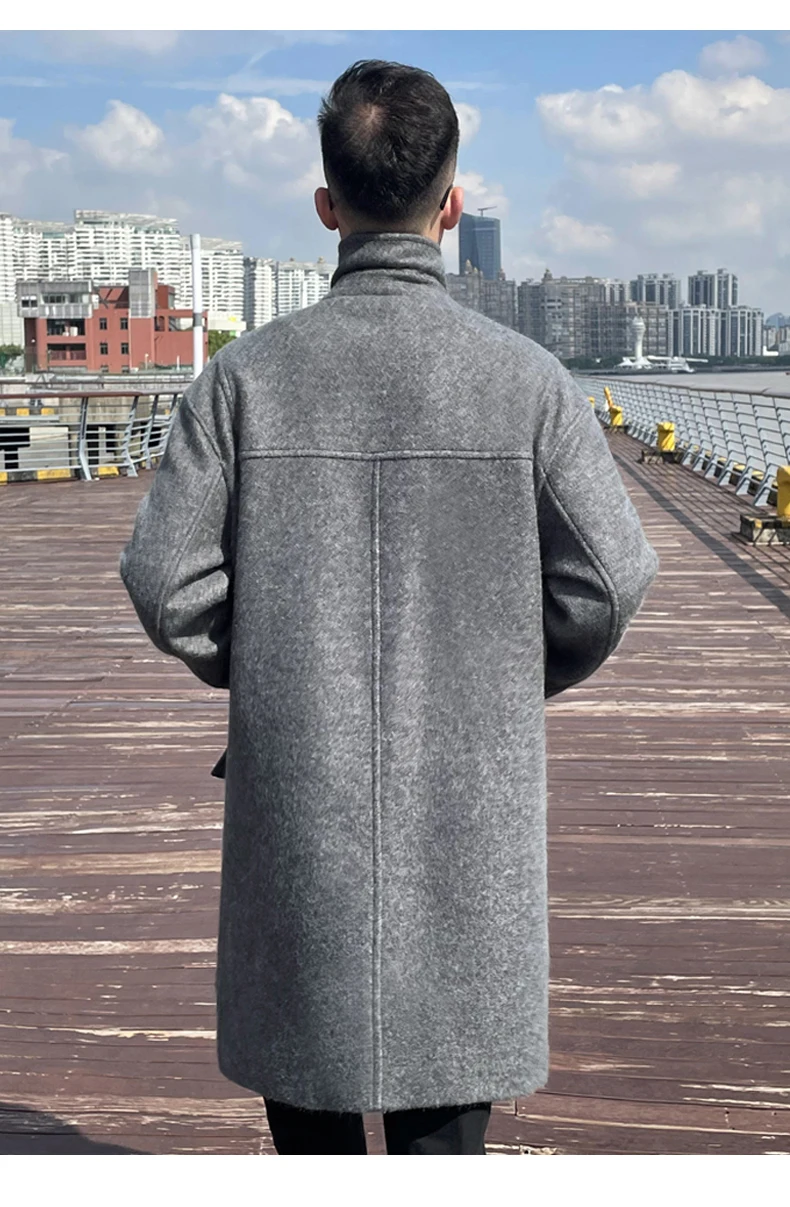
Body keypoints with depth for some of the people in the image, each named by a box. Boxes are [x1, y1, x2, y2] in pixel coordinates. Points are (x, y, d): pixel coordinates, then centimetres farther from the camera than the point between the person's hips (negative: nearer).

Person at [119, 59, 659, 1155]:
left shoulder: (250, 374, -6)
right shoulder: (526, 378, -7)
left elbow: (167, 580, -7)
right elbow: (610, 582, -7)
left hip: (295, 785, 1)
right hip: (468, 793, -1)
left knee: (303, 1045, 20)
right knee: (446, 1094, 10)